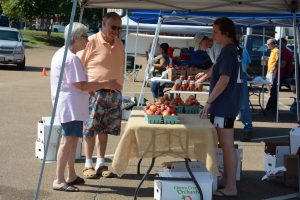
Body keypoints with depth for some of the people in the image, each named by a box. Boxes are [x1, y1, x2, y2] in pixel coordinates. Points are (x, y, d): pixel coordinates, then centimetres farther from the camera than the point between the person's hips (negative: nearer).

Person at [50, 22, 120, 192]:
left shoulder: (61, 54, 15)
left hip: (70, 105, 11)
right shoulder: (72, 58, -18)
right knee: (68, 140, -11)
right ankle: (59, 180, -10)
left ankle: (71, 175, 28)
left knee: (73, 139, 18)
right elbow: (81, 85, -21)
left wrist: (95, 87, 19)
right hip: (71, 105, -11)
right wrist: (106, 84, -16)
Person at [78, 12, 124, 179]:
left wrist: (119, 88, 15)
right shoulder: (92, 42, -8)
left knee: (105, 130, 10)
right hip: (94, 92, -5)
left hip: (114, 94, 5)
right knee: (90, 130, 0)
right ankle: (88, 164, 9)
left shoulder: (119, 44, 10)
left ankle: (101, 163, 18)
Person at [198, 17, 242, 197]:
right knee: (225, 144, 15)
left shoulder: (228, 50, -15)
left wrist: (208, 102, -22)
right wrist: (206, 75, 46)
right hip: (227, 103, 10)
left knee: (227, 145, -6)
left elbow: (224, 79, -22)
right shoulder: (233, 49, 14)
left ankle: (231, 188, -3)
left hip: (224, 104, -10)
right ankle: (227, 179, 24)